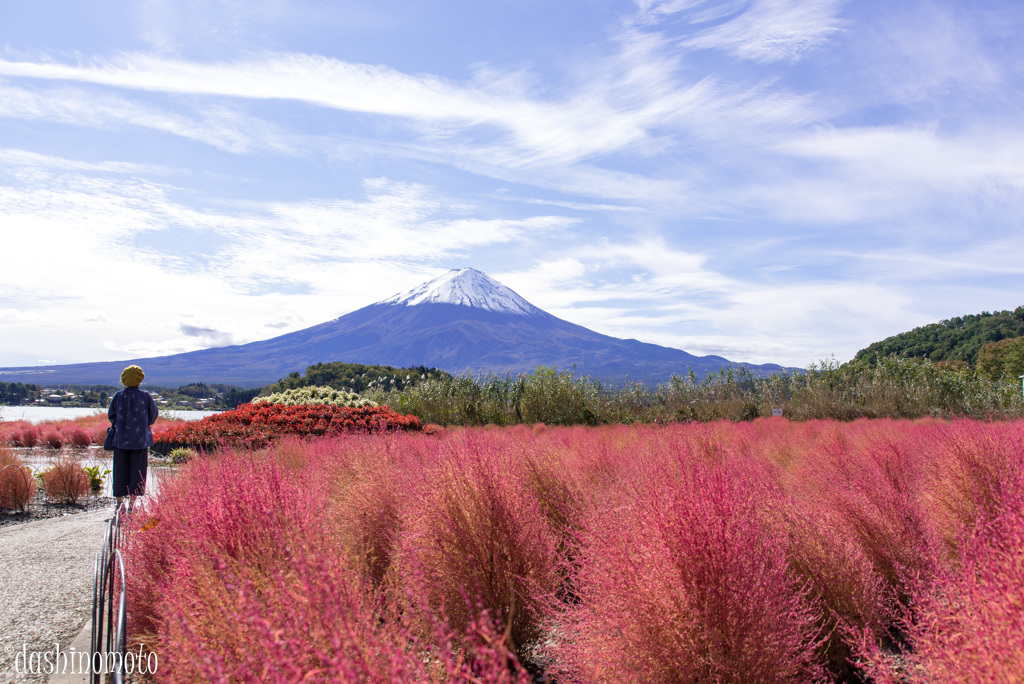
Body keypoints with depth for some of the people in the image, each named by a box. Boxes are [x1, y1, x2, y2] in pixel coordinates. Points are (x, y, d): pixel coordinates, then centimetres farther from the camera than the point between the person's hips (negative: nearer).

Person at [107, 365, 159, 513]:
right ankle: (132, 502, 2)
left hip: (121, 439, 2)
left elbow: (110, 415, 7)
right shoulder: (145, 396, -6)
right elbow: (154, 415, 3)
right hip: (140, 439, -1)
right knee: (137, 471, 3)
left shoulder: (118, 396, -2)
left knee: (120, 470, 9)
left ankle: (120, 500, 10)